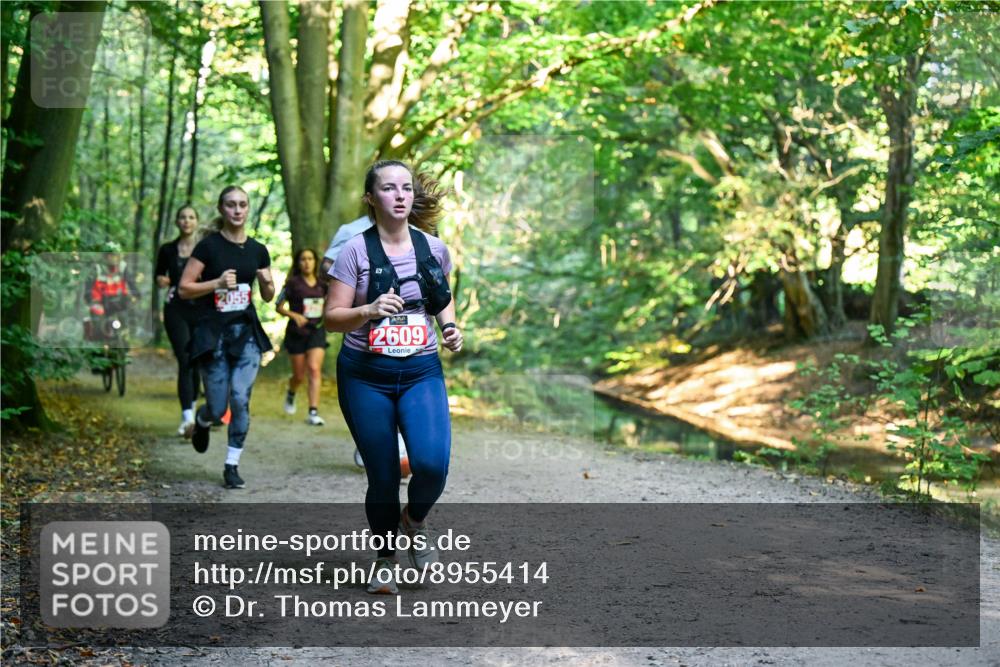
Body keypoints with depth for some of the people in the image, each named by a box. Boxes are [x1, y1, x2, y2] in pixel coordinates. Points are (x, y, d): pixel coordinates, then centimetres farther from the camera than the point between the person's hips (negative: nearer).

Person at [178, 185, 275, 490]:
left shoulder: (258, 250, 7)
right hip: (213, 333, -3)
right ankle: (201, 422, 36)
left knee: (240, 400, -9)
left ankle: (232, 465, 4)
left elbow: (268, 297, 16)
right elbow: (184, 288, -6)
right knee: (218, 408, -2)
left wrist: (267, 283, -6)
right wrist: (217, 283, -19)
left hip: (246, 333, 3)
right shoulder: (209, 246, -5)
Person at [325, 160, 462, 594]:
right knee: (382, 478, 3)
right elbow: (331, 318, -7)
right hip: (366, 377, -2)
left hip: (421, 373, 2)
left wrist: (449, 326, 2)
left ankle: (415, 522, 13)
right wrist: (370, 310, -25)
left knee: (432, 462, -20)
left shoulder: (433, 249, 4)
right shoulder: (356, 250, -7)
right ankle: (385, 560, 27)